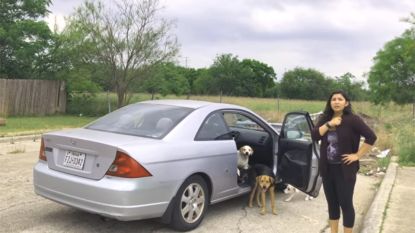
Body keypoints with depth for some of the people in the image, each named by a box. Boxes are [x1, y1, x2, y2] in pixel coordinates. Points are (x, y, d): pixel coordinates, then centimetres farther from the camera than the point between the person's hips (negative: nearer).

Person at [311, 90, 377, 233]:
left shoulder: (352, 119, -10)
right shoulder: (324, 119, 6)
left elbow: (371, 137, -15)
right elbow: (314, 136, -6)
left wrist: (358, 155, -13)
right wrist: (329, 124, -15)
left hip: (345, 169, -5)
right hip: (327, 169, 5)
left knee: (346, 204, 1)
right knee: (332, 203, 15)